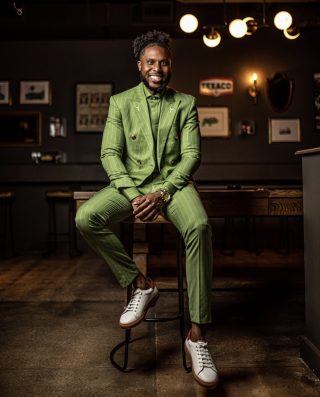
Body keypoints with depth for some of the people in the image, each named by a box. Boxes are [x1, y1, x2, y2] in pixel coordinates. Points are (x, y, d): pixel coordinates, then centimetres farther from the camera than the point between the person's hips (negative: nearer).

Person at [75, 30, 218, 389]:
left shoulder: (185, 103, 8)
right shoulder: (120, 102, 9)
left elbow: (191, 154, -1)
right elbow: (110, 153, 0)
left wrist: (163, 192, -18)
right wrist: (133, 194, -17)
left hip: (173, 181, -1)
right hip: (131, 182, 2)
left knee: (200, 226, -34)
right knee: (85, 218, -27)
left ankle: (197, 334, -25)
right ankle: (140, 284, -9)